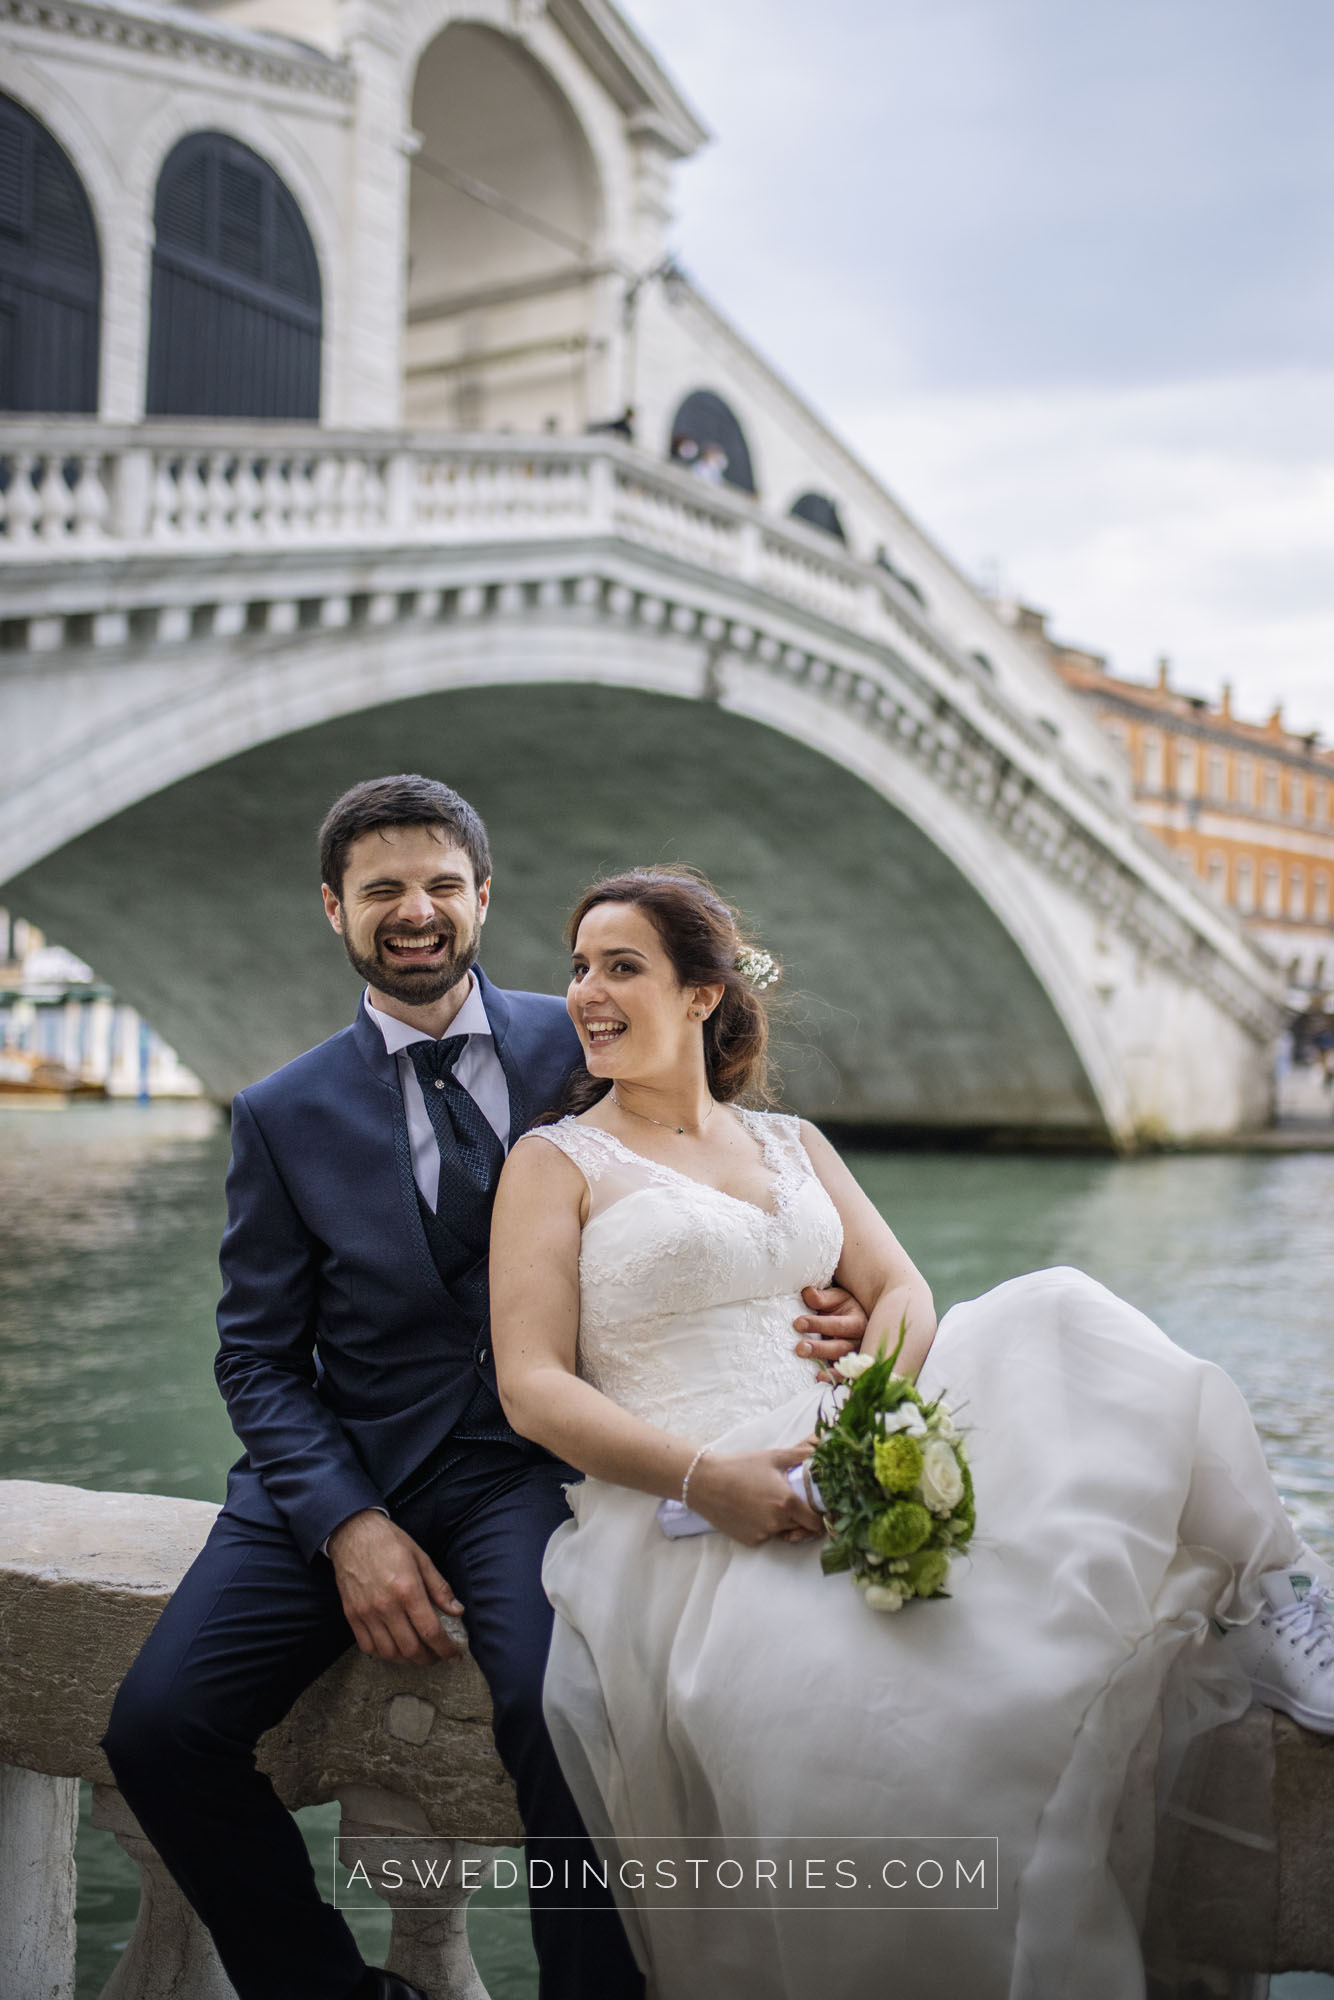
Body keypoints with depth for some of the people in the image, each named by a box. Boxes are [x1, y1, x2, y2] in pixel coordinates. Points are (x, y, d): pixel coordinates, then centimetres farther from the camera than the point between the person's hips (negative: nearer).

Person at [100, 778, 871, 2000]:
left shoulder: (581, 1047, 3)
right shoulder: (284, 1116, 5)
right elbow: (259, 1359, 5)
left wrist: (812, 1313, -15)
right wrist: (348, 1524, -11)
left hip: (527, 1461, -2)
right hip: (341, 1471, 2)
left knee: (561, 1707, -30)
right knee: (158, 1726, -16)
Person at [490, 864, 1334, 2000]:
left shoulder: (791, 1143, 19)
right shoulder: (557, 1163, 5)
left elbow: (901, 1289, 10)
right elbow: (532, 1385, -4)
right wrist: (703, 1476, -20)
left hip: (851, 1467, 4)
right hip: (686, 1514, -4)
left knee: (1057, 1320, -18)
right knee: (818, 1691, -36)